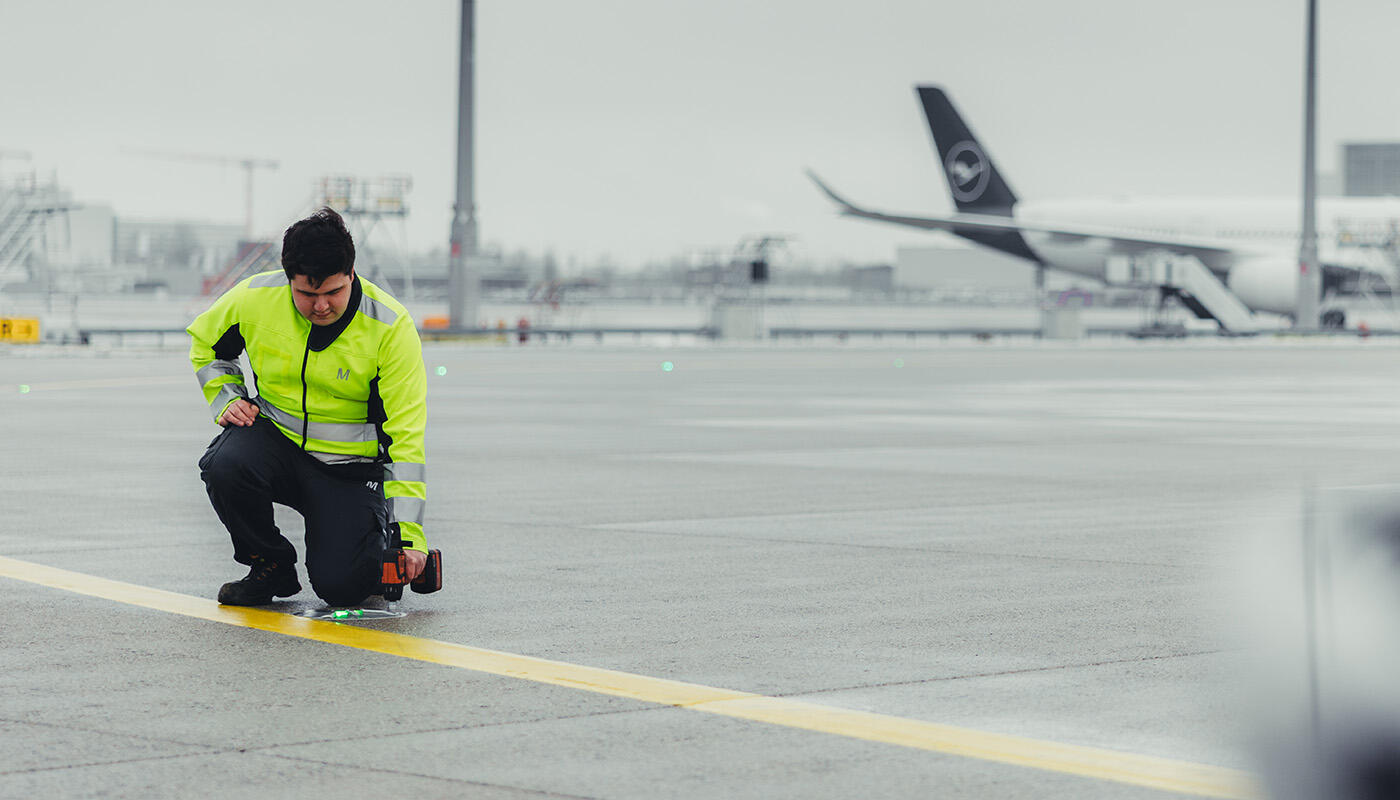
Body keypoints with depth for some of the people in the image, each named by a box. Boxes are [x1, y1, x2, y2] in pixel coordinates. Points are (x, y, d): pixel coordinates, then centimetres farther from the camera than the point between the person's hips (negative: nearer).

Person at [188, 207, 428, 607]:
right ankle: (271, 566, -3)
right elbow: (205, 342, 13)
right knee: (225, 466, -32)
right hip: (276, 437, 3)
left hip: (350, 467, -3)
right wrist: (227, 401, -4)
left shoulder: (390, 326, -19)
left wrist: (408, 534, -28)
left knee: (341, 585, -21)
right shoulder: (256, 298, -11)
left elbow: (407, 435, -22)